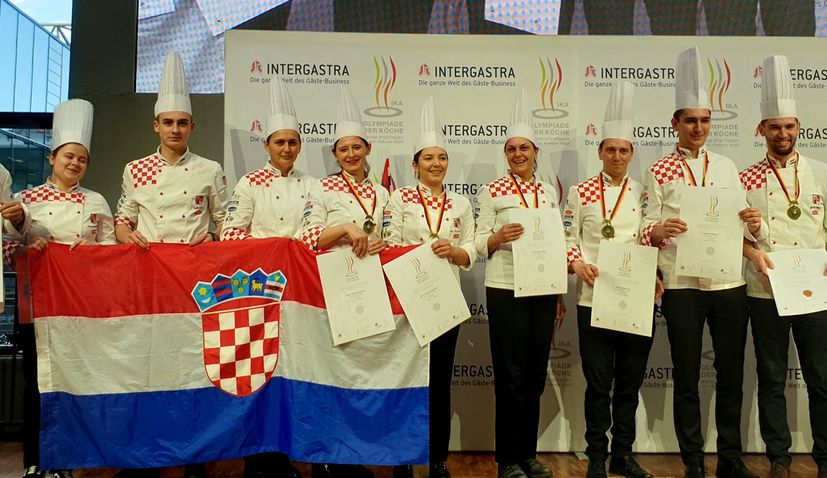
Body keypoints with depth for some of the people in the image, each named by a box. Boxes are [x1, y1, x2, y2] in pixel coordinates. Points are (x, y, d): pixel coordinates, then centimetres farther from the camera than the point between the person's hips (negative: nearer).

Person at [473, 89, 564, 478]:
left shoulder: (550, 192, 12)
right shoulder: (492, 191, -1)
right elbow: (479, 243, -4)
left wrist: (560, 294, 12)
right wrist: (499, 237, -25)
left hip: (543, 290, 5)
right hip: (506, 291, -4)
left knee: (536, 375, 10)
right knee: (511, 375, 0)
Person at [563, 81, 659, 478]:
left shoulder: (644, 195, 9)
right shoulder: (580, 193, 3)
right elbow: (568, 240, 2)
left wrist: (655, 276, -4)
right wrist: (577, 264, -16)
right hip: (594, 300, -2)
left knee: (631, 382, 11)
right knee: (598, 384, 4)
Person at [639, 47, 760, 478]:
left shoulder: (726, 167, 11)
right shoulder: (658, 172, 0)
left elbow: (738, 227, 13)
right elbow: (646, 230, -3)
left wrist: (752, 224, -8)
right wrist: (659, 231, -25)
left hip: (730, 284, 4)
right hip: (682, 287, -3)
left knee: (731, 375, 11)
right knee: (687, 379, 6)